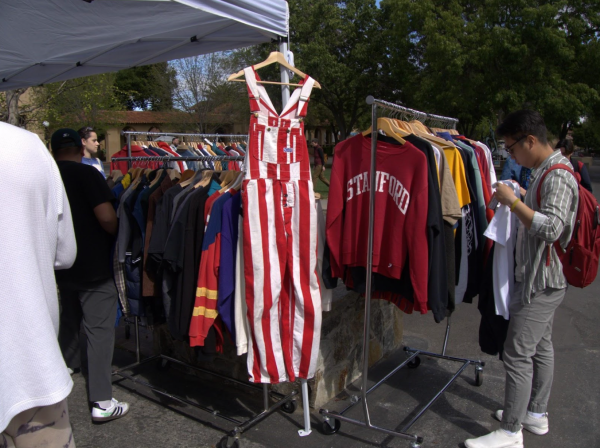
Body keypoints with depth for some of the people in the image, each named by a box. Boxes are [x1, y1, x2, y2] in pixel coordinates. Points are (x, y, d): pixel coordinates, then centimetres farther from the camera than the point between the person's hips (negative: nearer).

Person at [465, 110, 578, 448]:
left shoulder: (558, 176, -20)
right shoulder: (545, 171, 11)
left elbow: (551, 228, -30)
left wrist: (513, 201, -23)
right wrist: (517, 201, 7)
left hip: (541, 282, -10)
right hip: (545, 280, 10)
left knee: (518, 353, -4)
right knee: (541, 346, 19)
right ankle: (536, 414, 34)